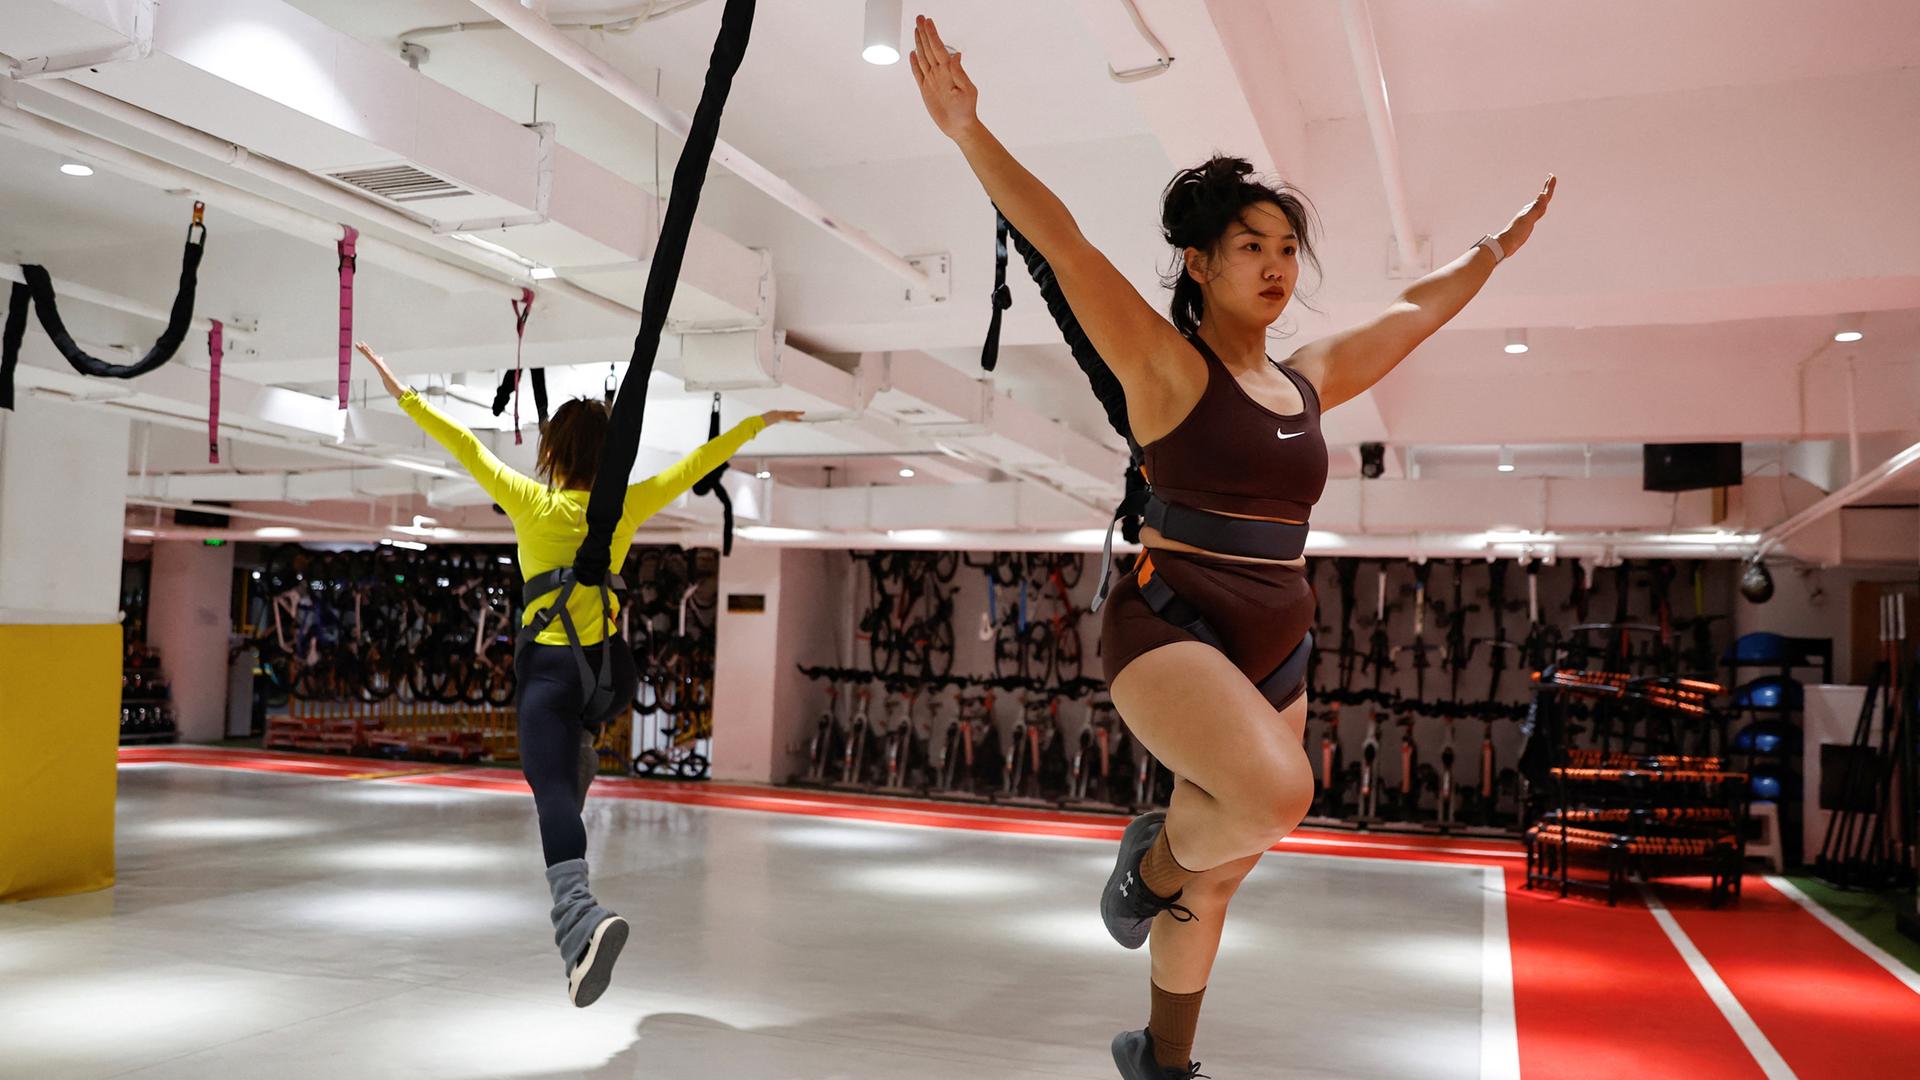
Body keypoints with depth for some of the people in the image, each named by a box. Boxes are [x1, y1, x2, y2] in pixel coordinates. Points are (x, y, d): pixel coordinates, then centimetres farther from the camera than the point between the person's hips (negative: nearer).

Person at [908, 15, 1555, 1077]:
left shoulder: (1308, 379, 11)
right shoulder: (1166, 365, -8)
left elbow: (1421, 308, 27)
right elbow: (1065, 247, -20)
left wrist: (1498, 246, 37)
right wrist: (970, 132, -29)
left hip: (1275, 658, 7)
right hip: (1168, 632, -6)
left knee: (1216, 881, 14)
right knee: (1274, 793, -34)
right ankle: (1154, 859, 0)